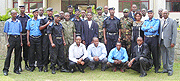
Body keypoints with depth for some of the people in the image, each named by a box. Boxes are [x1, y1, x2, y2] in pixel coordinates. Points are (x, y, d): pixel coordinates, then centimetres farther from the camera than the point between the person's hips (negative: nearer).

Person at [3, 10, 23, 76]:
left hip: (18, 38, 3)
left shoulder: (18, 22, 13)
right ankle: (5, 69, 0)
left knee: (17, 55, 5)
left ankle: (16, 69, 13)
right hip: (11, 38, -3)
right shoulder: (8, 22, 5)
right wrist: (7, 42, -6)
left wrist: (21, 41, 9)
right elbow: (6, 33, 4)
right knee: (8, 54, -6)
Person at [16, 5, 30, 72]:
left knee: (26, 50, 6)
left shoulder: (27, 17, 8)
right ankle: (19, 66, 9)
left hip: (26, 36, 1)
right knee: (19, 51, 1)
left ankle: (26, 64, 17)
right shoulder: (17, 17, 4)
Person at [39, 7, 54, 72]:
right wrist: (47, 24, -8)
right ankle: (46, 66, 5)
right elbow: (40, 28, 0)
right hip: (46, 36, -2)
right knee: (45, 51, -2)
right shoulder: (43, 19, 9)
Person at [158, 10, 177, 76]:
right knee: (164, 56, 11)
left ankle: (170, 70, 9)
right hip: (162, 42, 5)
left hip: (169, 42, -5)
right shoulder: (161, 21, 14)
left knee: (170, 57, 0)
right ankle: (165, 69, 21)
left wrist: (173, 42, -13)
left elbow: (174, 33, -7)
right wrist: (159, 41, 8)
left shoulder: (172, 21, -3)